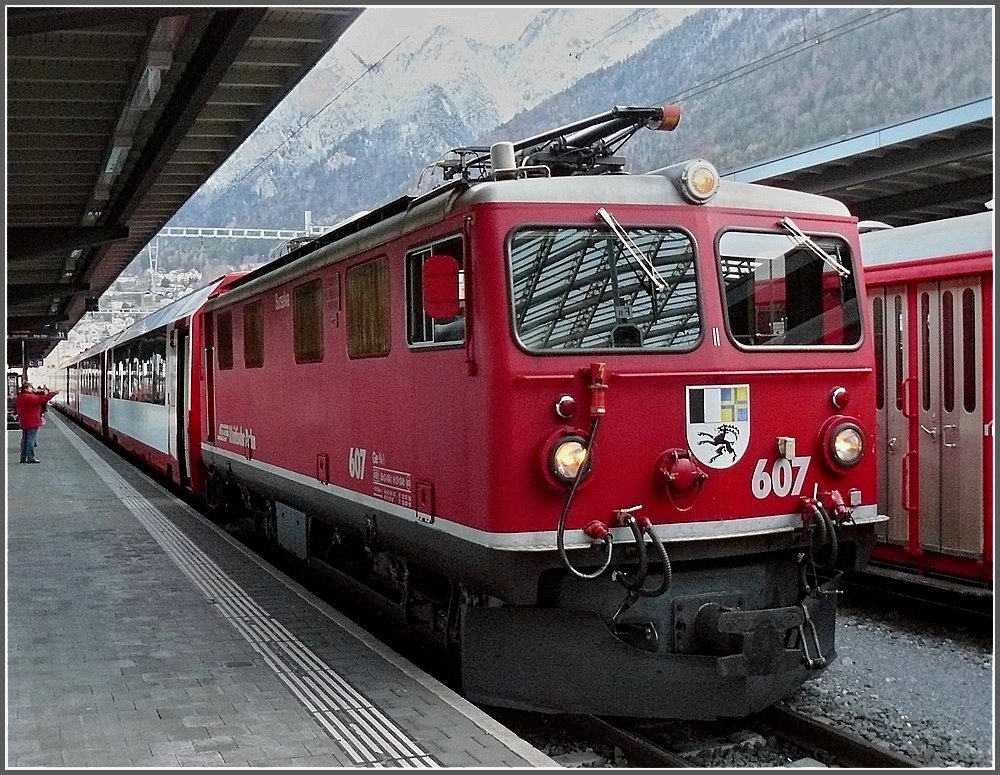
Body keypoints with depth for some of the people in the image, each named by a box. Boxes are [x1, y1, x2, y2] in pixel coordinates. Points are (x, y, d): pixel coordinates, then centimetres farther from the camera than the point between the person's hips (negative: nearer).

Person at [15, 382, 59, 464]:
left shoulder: (20, 397, 13)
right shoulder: (28, 397, -18)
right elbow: (42, 399, -22)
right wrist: (53, 393, -15)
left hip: (24, 423, 10)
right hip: (32, 422, -10)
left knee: (24, 439, 13)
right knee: (31, 439, -7)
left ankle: (23, 457, 17)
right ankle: (30, 457, -7)